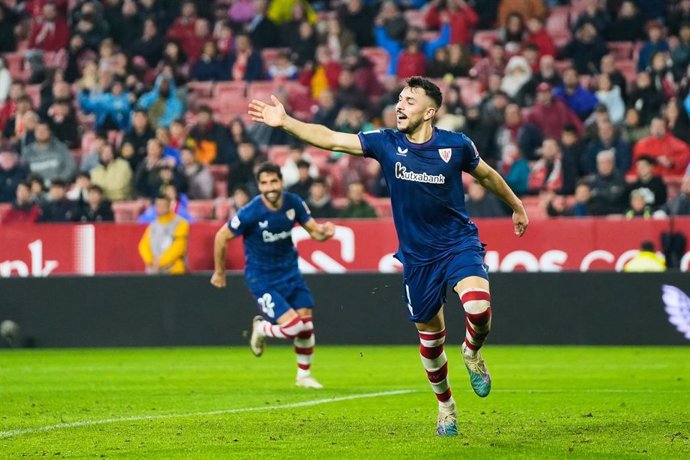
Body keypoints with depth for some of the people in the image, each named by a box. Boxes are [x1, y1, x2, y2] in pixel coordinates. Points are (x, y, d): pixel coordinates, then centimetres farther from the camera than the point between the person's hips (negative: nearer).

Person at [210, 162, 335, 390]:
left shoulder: (293, 203, -9)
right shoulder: (250, 213, -22)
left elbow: (314, 231, 3)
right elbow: (221, 237, -10)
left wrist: (324, 231, -22)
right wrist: (219, 273, -1)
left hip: (289, 271, 5)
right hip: (262, 279, -5)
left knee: (306, 325, 2)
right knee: (292, 326, -16)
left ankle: (304, 375, 25)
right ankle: (260, 328, 18)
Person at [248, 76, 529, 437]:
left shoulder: (456, 145, -7)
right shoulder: (386, 143, -6)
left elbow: (486, 175, 12)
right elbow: (330, 139, -10)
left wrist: (516, 206, 23)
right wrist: (285, 122, -21)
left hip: (458, 243, -2)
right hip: (417, 255, 2)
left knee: (478, 308, -28)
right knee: (429, 334, 10)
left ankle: (473, 354, 6)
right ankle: (445, 406, 31)